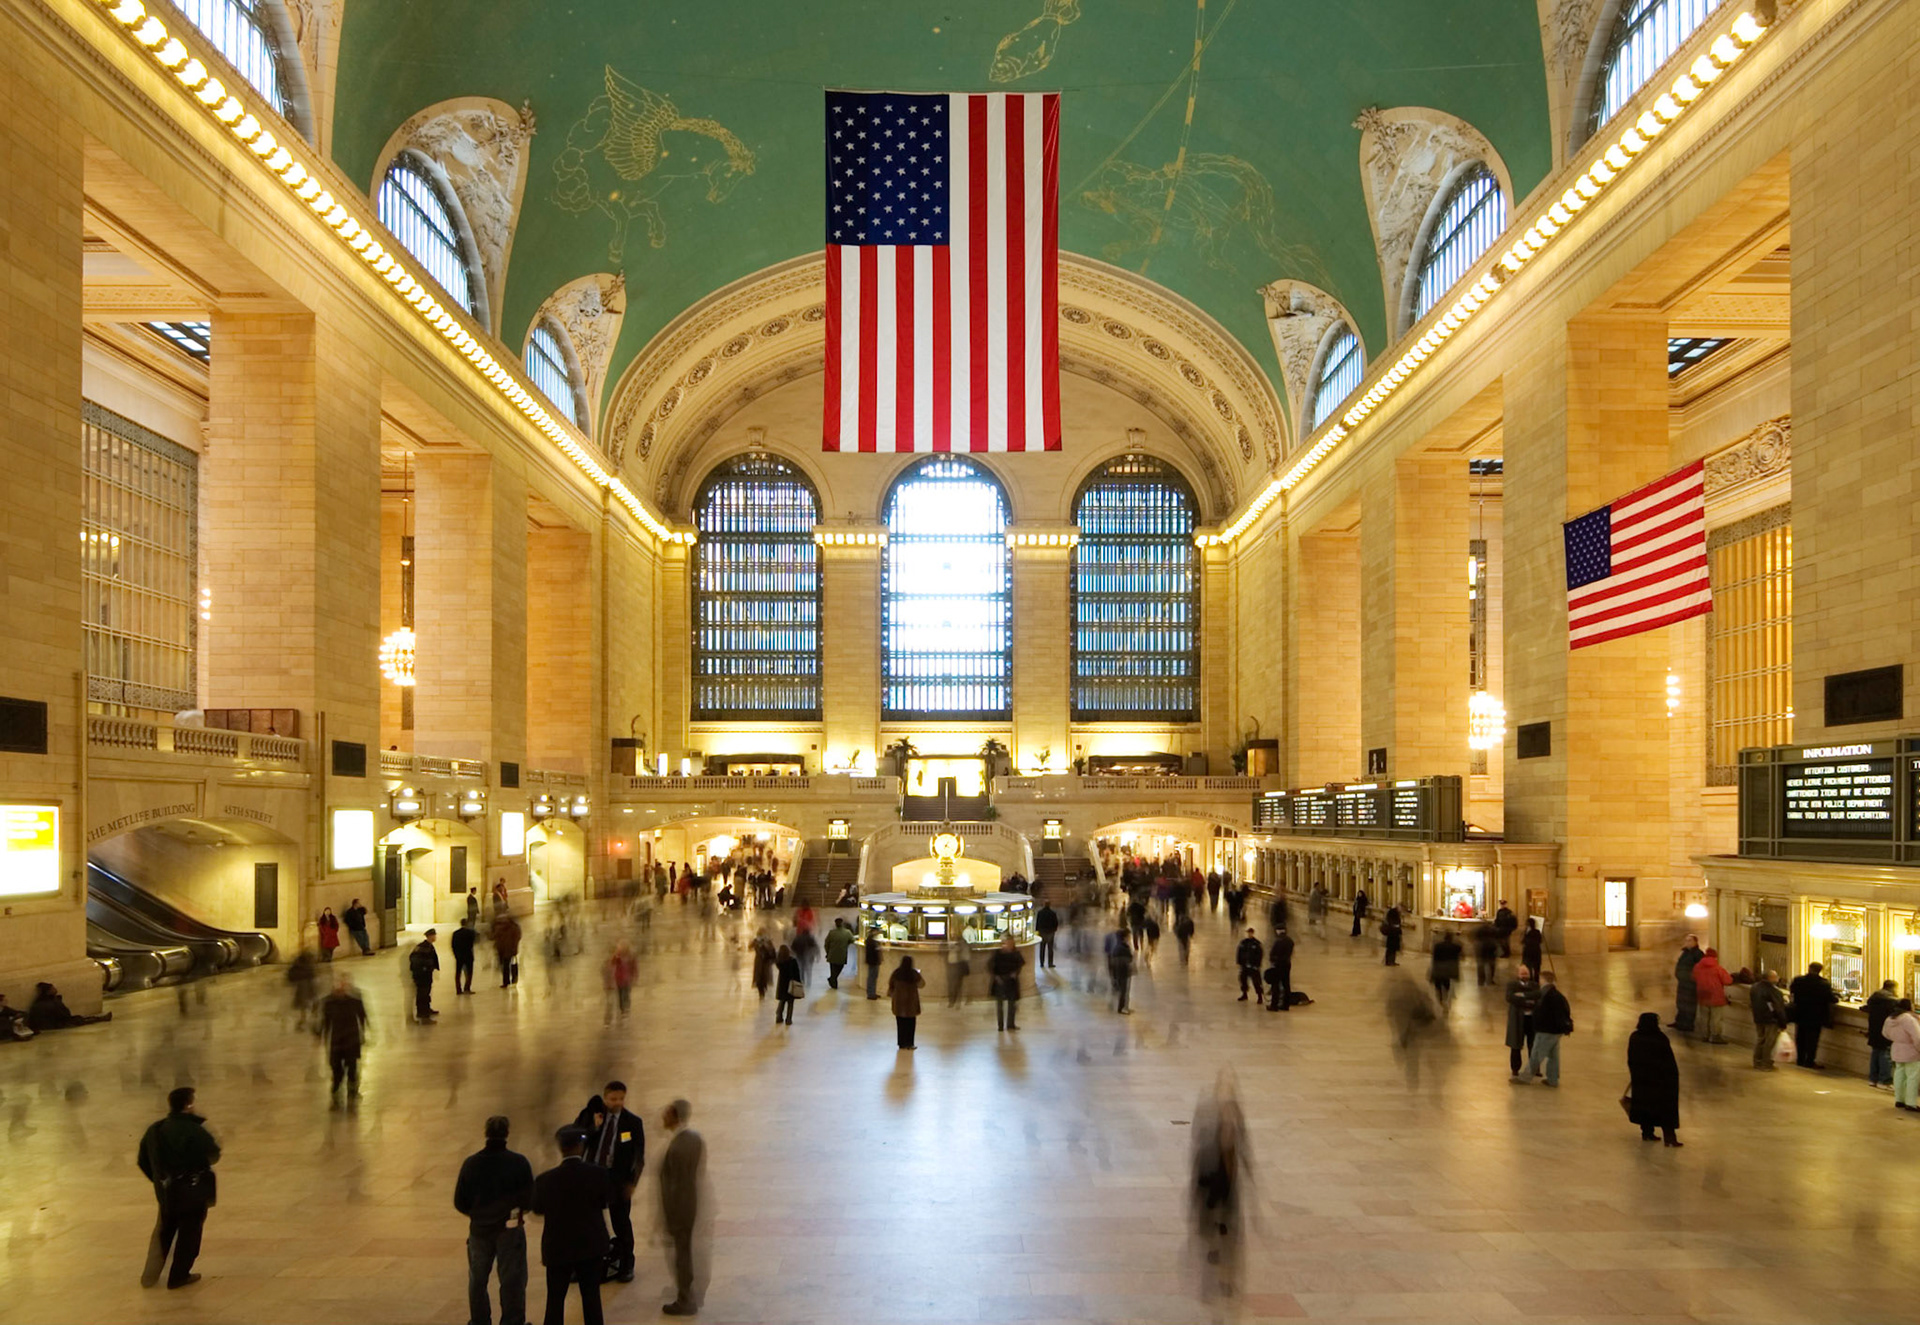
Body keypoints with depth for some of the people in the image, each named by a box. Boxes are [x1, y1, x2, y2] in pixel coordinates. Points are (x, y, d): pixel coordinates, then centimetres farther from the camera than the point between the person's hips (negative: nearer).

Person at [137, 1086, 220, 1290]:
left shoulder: (155, 1129, -2)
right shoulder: (195, 1131, -22)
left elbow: (143, 1161, 6)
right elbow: (213, 1155, -16)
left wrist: (159, 1180, 19)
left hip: (165, 1191, 6)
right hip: (193, 1191, -6)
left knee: (163, 1232, 24)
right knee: (189, 1234, 11)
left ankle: (150, 1276, 30)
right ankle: (179, 1276, 20)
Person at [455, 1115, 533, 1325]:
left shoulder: (470, 1163, -8)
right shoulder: (519, 1162, -14)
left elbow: (460, 1203, -3)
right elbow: (529, 1198, -11)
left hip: (479, 1229, 3)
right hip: (510, 1229, -3)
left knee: (477, 1280, 21)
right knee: (512, 1282, 8)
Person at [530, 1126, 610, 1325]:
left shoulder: (545, 1180, -16)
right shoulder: (598, 1174, -15)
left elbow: (538, 1210, -1)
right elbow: (605, 1201, -1)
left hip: (558, 1248, -1)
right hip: (591, 1246, 1)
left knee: (555, 1300, 11)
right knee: (591, 1296, 11)